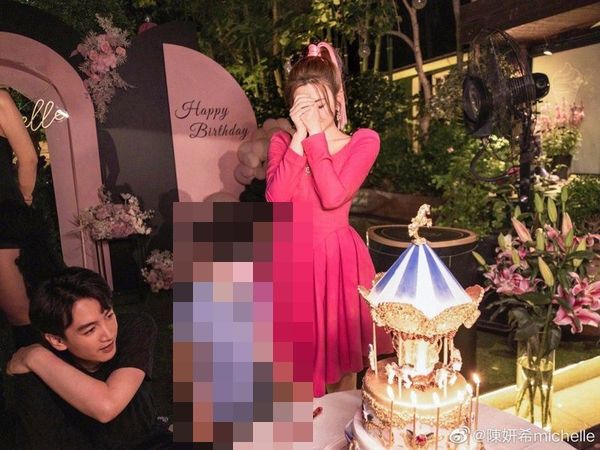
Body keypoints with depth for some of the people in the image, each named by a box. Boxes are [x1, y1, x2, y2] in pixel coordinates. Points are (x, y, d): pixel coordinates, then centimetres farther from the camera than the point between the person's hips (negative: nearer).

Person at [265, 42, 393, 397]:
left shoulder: (364, 141, -3)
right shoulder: (283, 142, 4)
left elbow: (333, 197, -19)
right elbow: (277, 198, -14)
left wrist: (316, 135, -16)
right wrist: (300, 137, -14)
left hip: (340, 258, -1)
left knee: (341, 359, 13)